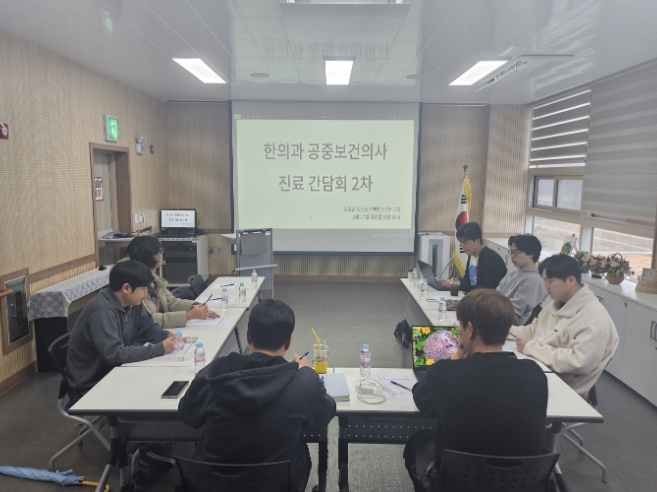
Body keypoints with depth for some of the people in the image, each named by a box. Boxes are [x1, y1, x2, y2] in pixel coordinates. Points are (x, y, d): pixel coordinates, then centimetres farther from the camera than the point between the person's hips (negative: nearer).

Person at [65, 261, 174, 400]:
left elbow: (147, 328, 10)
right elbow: (115, 354, -33)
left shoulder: (132, 302, -3)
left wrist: (167, 336, -11)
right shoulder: (102, 311, -27)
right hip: (90, 387, -7)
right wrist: (160, 349, -29)